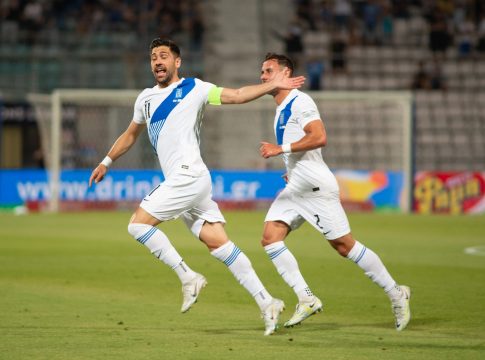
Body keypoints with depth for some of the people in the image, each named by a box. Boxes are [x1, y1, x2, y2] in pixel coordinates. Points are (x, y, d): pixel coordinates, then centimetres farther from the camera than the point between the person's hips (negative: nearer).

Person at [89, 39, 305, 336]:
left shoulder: (193, 88, 1)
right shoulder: (146, 99, 21)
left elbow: (237, 95, -5)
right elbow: (131, 134, 36)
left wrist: (273, 85, -15)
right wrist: (107, 162, 36)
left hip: (188, 175, -7)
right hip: (179, 182, 7)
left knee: (138, 224, -12)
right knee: (218, 243, -1)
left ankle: (188, 278, -7)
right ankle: (267, 303, -4)